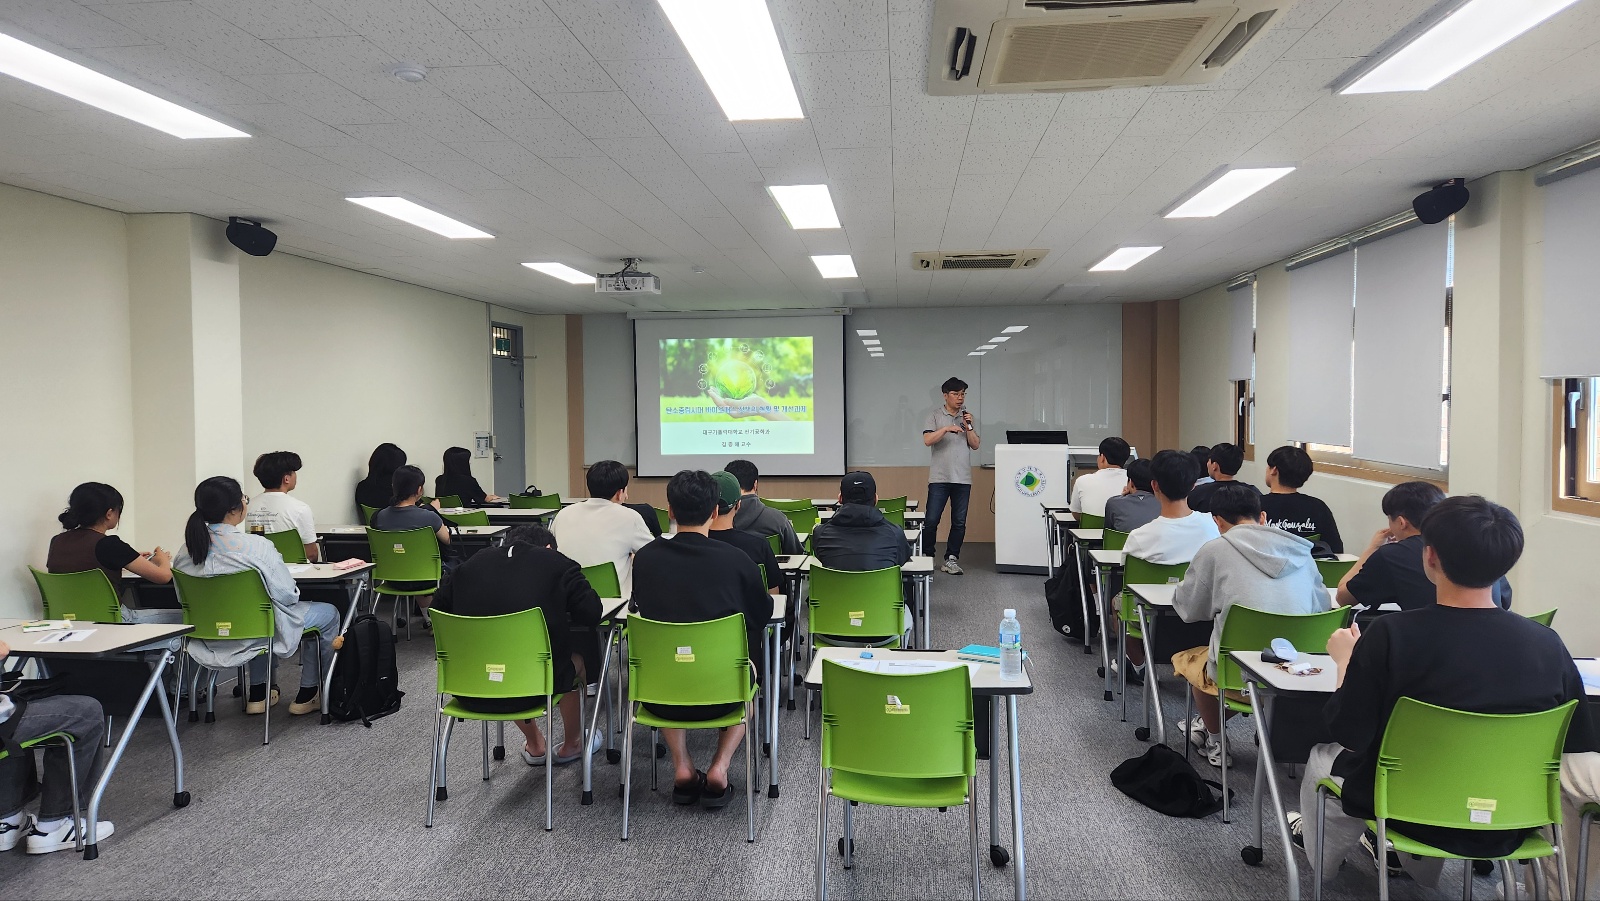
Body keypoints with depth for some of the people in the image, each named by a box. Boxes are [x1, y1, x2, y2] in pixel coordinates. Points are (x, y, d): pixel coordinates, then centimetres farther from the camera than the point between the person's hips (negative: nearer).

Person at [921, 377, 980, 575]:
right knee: (931, 520, -4)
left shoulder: (967, 416, 13)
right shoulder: (935, 415, 3)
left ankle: (951, 559, 13)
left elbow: (975, 445, 8)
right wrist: (946, 429, -20)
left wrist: (968, 427, -6)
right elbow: (927, 441, -9)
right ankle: (927, 556, 9)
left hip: (963, 478, 3)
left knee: (959, 522, 4)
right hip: (939, 477, -3)